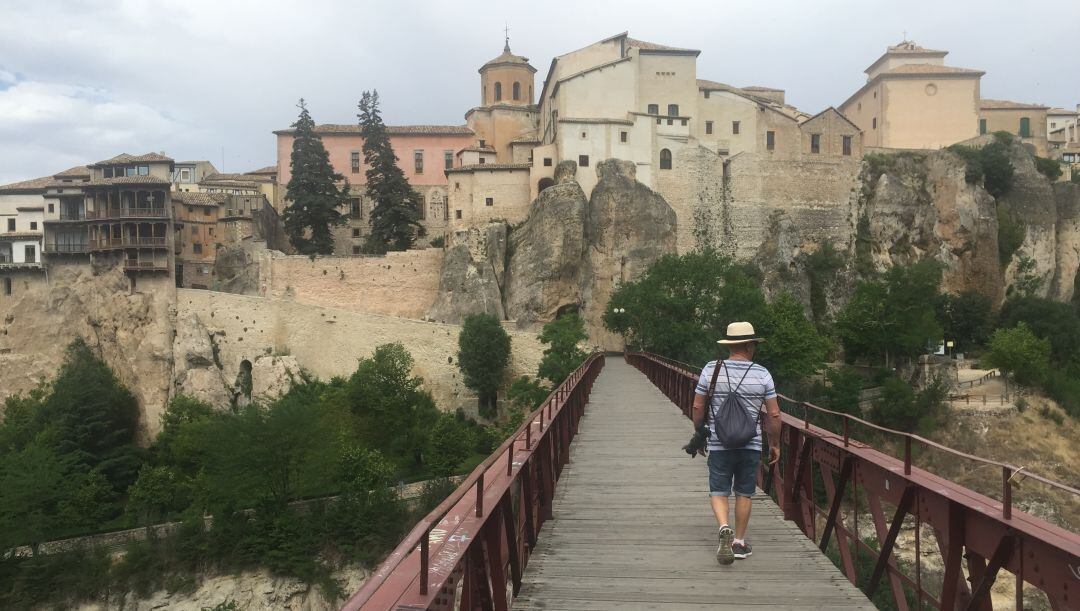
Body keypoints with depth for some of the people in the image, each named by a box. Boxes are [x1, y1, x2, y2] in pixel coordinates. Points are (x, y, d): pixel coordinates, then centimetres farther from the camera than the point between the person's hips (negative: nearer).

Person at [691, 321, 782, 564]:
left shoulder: (710, 370, -3)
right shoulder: (762, 374, -3)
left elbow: (698, 408, 0)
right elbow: (774, 414, -2)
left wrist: (699, 434, 16)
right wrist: (775, 444, 11)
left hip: (719, 443, 0)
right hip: (751, 444, 0)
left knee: (719, 491, 8)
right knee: (744, 493, 13)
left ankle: (724, 528, -16)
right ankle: (739, 542, 20)